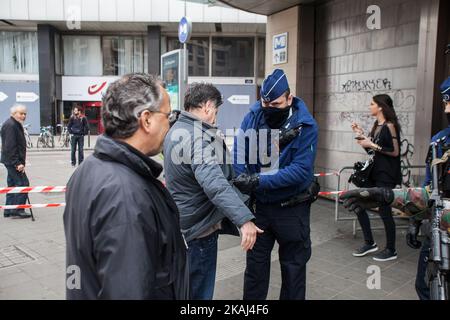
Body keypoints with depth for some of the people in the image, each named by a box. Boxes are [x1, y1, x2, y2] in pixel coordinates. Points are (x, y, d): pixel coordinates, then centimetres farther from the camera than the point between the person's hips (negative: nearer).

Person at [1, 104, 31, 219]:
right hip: (13, 161, -11)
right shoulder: (10, 125, -16)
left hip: (12, 161, 11)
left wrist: (20, 161, 20)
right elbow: (10, 147, -22)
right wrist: (17, 163, -24)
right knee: (23, 183, -10)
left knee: (12, 184, 14)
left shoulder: (16, 125, 18)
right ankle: (17, 210, -5)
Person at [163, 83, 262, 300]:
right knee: (199, 291, 8)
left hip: (181, 223, 9)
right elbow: (214, 184, -40)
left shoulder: (176, 131, 7)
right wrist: (244, 219, -46)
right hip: (199, 227, -9)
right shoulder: (200, 138, -25)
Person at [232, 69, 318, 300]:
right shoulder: (253, 116, -7)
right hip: (259, 204, 3)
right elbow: (239, 153, -7)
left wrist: (259, 182, -30)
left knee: (293, 265, 16)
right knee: (255, 263, 17)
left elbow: (301, 169, -24)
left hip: (292, 208, -3)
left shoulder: (306, 125, -17)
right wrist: (243, 180, -25)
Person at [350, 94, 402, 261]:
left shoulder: (389, 126, -13)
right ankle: (369, 243, 21)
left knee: (384, 211, 0)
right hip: (373, 172, 9)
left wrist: (373, 145, -18)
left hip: (386, 175, -9)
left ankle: (391, 250, 17)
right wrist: (361, 135, 5)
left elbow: (395, 152, -18)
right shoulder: (376, 125, 11)